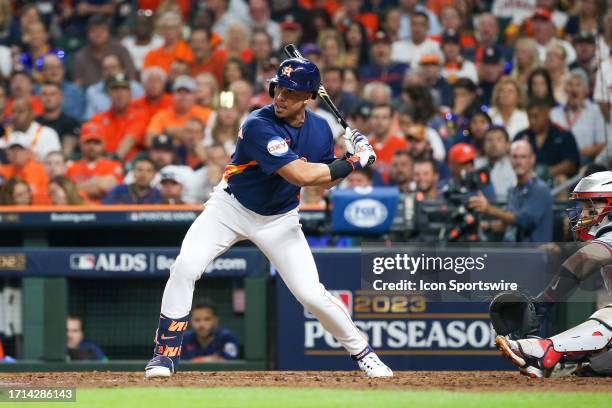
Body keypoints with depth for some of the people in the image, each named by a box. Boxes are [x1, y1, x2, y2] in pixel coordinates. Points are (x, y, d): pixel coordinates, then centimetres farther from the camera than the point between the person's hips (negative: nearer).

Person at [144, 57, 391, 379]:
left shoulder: (320, 129, -7)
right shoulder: (260, 126, -28)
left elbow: (324, 181, 5)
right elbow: (300, 175, -34)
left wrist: (355, 156, -12)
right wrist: (353, 162, -27)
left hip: (280, 220, 3)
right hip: (231, 207, -3)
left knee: (311, 294, -4)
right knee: (185, 267, -22)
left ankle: (361, 352, 18)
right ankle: (165, 354, -10)